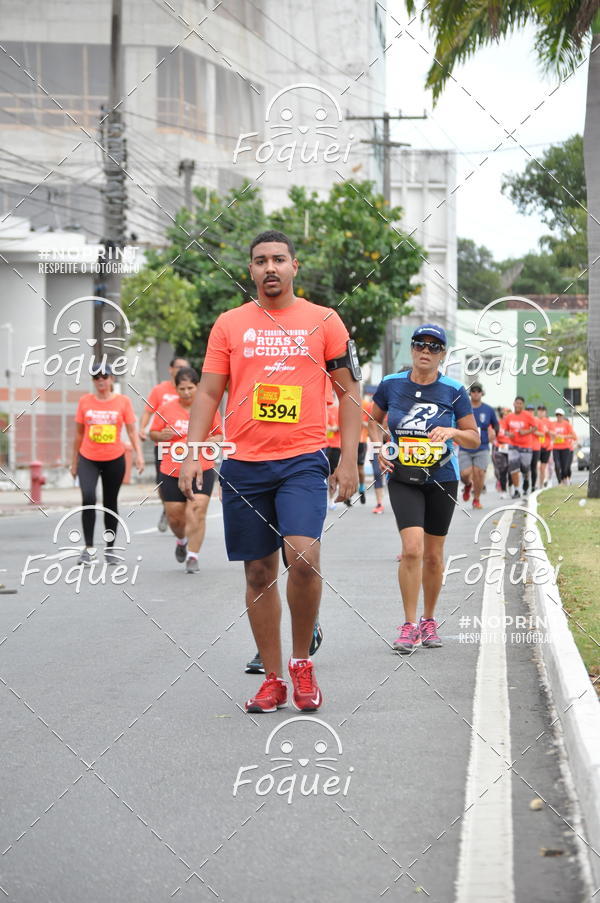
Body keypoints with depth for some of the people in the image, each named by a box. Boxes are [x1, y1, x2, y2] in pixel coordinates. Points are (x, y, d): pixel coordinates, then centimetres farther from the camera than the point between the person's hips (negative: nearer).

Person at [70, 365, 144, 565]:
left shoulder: (123, 401, 0)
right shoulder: (85, 401, 2)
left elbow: (132, 431, 1)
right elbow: (79, 433, 10)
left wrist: (138, 454, -12)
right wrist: (74, 461, 13)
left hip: (114, 459, 0)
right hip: (88, 459, 0)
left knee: (110, 503, 9)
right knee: (88, 498, -20)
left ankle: (110, 549, 24)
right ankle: (88, 548, -15)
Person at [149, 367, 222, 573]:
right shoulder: (165, 410, 1)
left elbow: (219, 435, 10)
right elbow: (153, 433, 10)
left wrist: (210, 441, -12)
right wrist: (161, 436, -13)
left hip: (202, 471, -1)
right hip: (172, 472, 1)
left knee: (197, 512, -14)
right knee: (174, 516, 7)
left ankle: (192, 556, -7)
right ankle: (182, 540, 40)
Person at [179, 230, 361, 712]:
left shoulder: (324, 321, 5)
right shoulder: (229, 324, 9)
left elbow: (349, 390, 7)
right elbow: (208, 392, 10)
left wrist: (349, 460, -1)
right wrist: (192, 454, -1)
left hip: (303, 460, -2)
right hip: (244, 464, 2)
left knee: (303, 556, -20)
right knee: (260, 572, 5)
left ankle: (302, 661, 0)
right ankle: (273, 679, 14)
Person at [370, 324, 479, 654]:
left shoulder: (454, 391, -4)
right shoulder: (390, 385, -2)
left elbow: (475, 439, 2)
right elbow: (373, 421, 15)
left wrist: (453, 432, -18)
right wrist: (380, 448, -2)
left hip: (441, 479, 1)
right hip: (403, 479, -1)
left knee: (433, 555, 9)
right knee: (412, 548, -17)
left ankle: (429, 621, 27)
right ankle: (409, 625, -9)